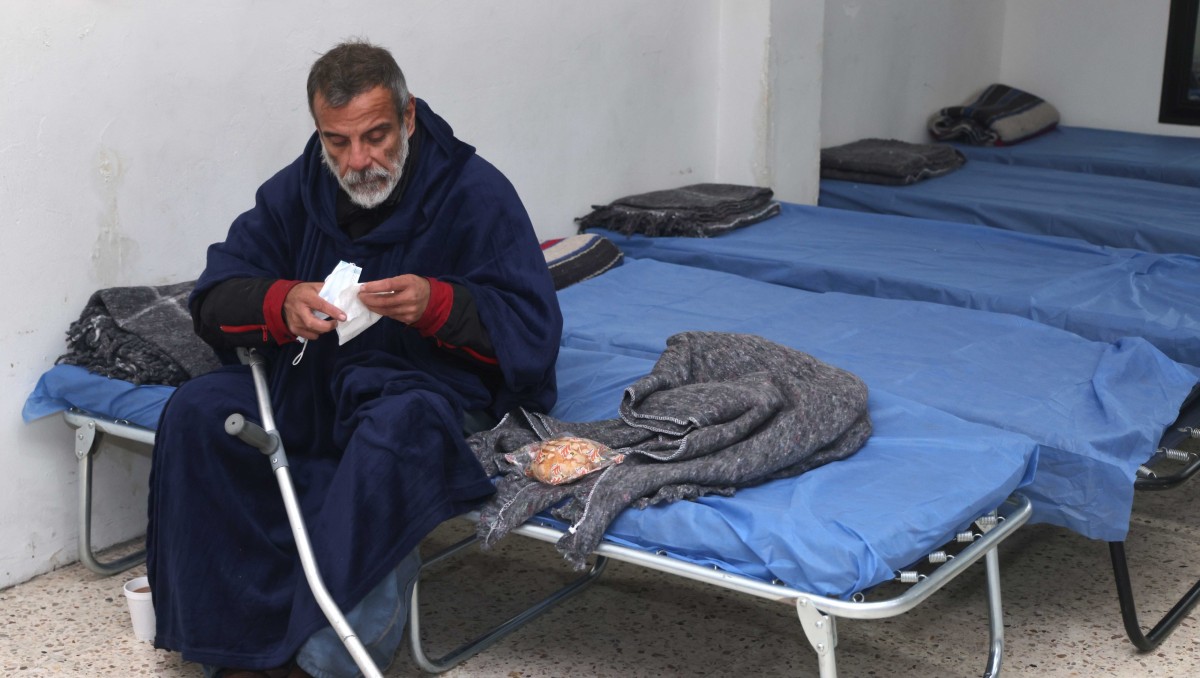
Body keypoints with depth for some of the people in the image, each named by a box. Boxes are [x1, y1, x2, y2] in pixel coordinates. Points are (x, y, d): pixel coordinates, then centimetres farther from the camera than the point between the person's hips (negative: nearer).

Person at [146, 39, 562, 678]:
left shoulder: (476, 192, -10)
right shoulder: (297, 190, 4)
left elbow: (533, 332, -14)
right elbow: (214, 298, 1)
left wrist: (437, 305, -31)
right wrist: (280, 304, -22)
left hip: (435, 381, -5)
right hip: (312, 377, 5)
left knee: (400, 425, -39)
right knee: (196, 410, -18)